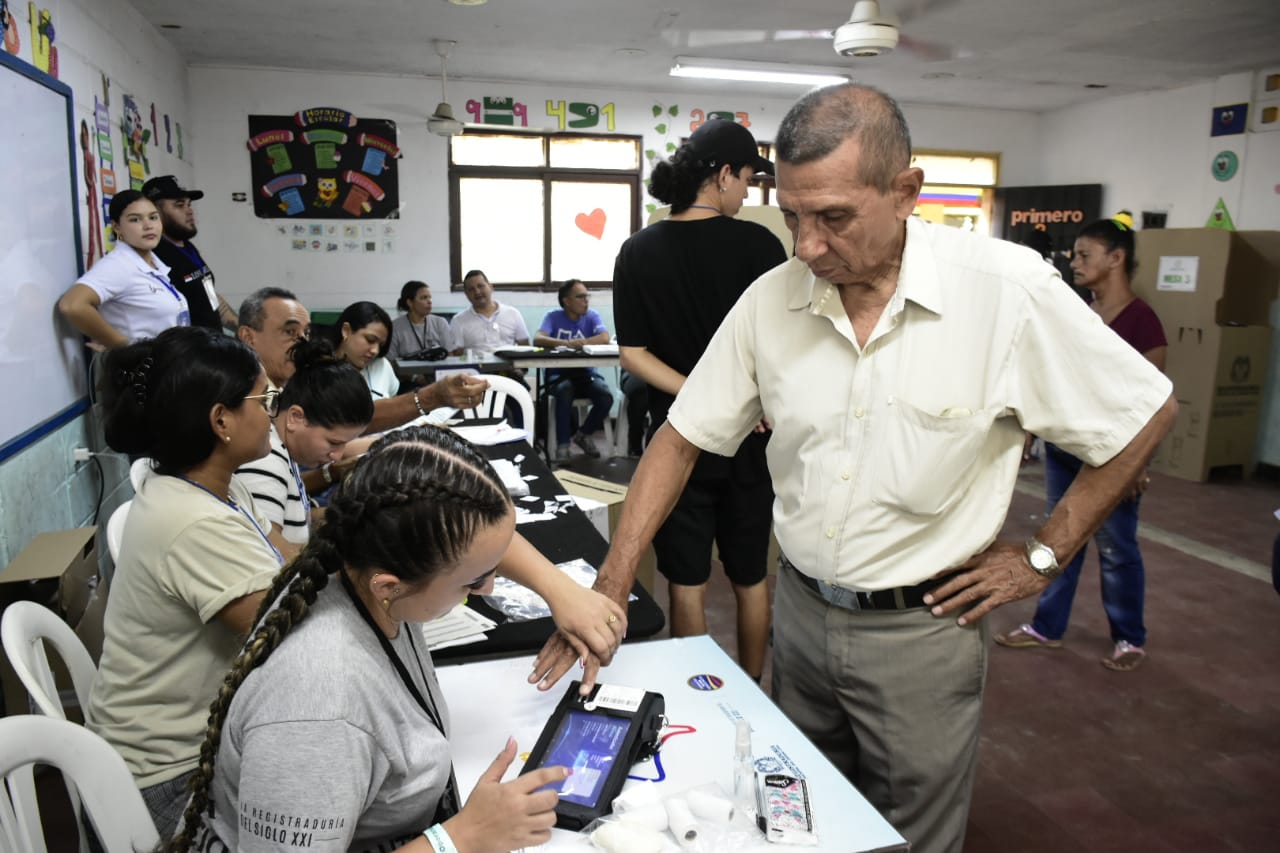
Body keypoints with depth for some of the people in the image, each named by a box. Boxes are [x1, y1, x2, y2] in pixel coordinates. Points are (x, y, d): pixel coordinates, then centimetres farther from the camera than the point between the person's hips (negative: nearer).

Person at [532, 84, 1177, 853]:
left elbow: (1147, 413, -6)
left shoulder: (1007, 288, -18)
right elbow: (683, 437, -3)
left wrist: (1043, 557, -6)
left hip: (920, 630, -3)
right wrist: (611, 589, -9)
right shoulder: (771, 299, -8)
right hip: (801, 610, 4)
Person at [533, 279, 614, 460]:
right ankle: (562, 444, -21)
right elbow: (537, 339, -18)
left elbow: (605, 338, -15)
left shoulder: (592, 316, 4)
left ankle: (584, 434, 2)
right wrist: (566, 343, -35)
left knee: (606, 396, -26)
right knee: (565, 391, -36)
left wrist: (581, 343, -32)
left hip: (586, 373, 2)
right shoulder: (553, 317, 0)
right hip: (559, 375, -2)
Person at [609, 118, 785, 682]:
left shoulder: (638, 252, -2)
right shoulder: (757, 244, -10)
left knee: (687, 583, 11)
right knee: (751, 578, 17)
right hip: (750, 439, -1)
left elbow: (632, 353, -6)